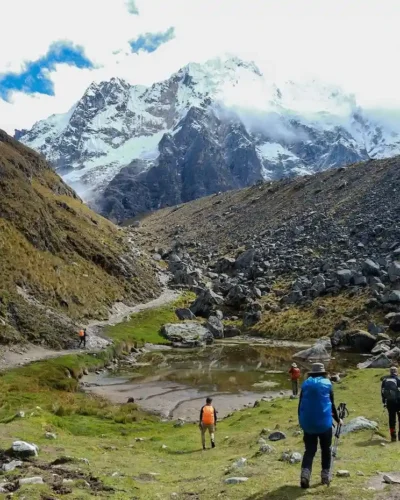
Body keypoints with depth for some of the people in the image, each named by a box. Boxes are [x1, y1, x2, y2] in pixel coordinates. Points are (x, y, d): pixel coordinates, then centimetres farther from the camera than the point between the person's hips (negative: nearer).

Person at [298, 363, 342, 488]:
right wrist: (337, 419, 18)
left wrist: (302, 420, 17)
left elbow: (300, 405, 6)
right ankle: (325, 476, 19)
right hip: (324, 422, -1)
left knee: (309, 450, 7)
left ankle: (305, 474, -12)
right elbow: (332, 405, 4)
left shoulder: (306, 384, 4)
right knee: (326, 449, 16)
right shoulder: (327, 384, -1)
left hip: (308, 423, 2)